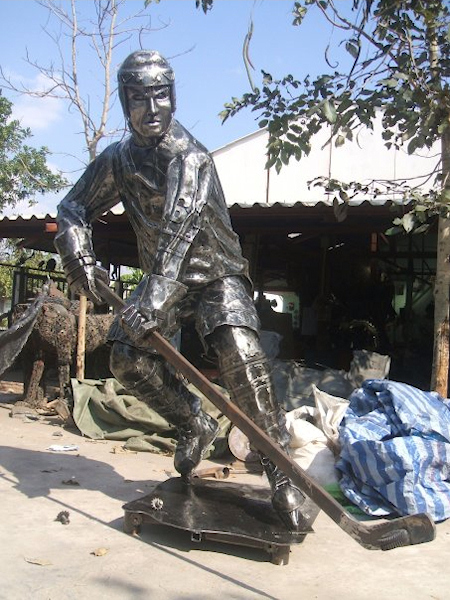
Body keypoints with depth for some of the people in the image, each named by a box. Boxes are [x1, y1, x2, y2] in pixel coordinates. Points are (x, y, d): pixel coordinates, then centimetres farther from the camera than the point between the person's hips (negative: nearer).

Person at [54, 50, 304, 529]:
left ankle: (281, 472, -15)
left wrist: (153, 297, -44)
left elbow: (180, 228, -33)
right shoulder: (118, 160, -1)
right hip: (164, 279, 6)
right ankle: (195, 426, 13)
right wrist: (77, 255, -15)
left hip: (216, 275, -5)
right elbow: (73, 208, 7)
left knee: (240, 352, -27)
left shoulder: (191, 157, -19)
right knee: (126, 356, -10)